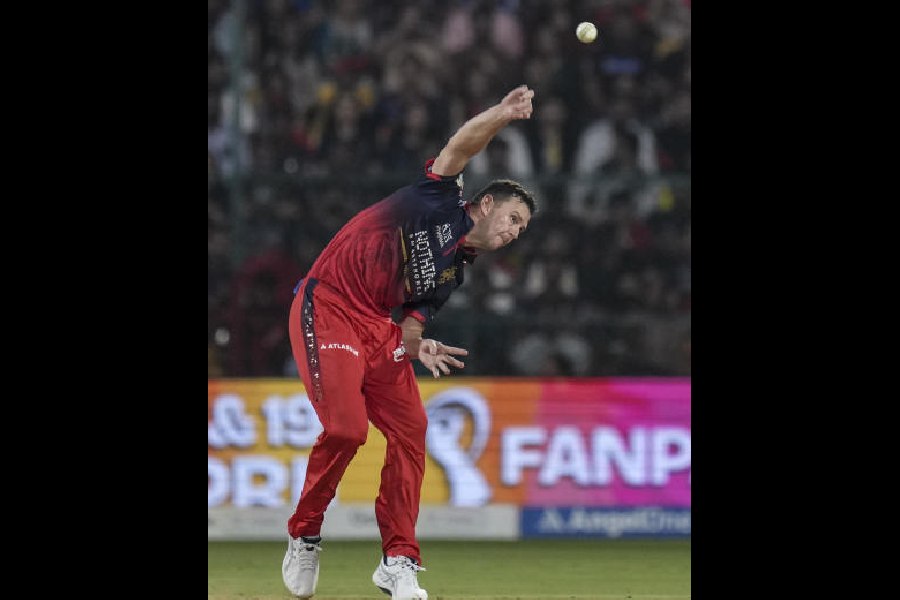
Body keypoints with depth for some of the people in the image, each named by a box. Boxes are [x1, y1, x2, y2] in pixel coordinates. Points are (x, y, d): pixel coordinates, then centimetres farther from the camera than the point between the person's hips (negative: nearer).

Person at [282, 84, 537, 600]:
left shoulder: (453, 271, 18)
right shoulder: (442, 203, 0)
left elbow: (410, 325, 13)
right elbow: (461, 148, -15)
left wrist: (418, 346, -10)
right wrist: (504, 114, -31)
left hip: (381, 327, 8)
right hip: (328, 309, -8)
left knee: (410, 429, -5)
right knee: (347, 427, -19)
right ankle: (305, 537, 3)